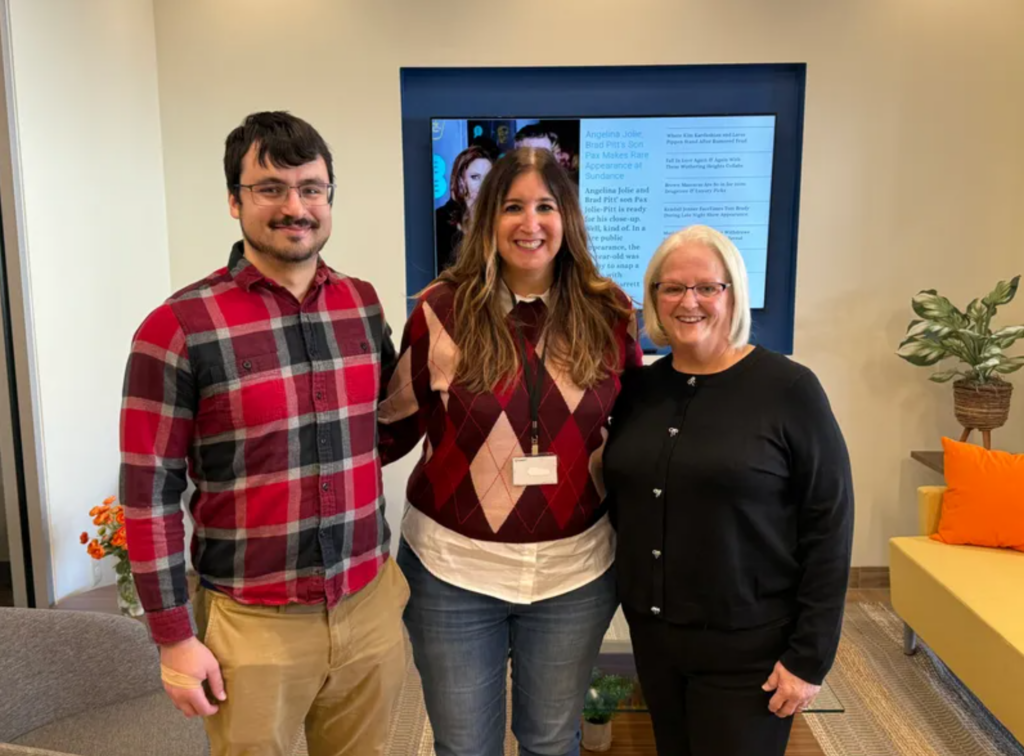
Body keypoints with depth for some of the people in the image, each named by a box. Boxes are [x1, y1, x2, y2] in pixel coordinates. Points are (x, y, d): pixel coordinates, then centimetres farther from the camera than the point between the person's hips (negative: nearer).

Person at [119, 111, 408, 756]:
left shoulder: (364, 305, 2)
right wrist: (175, 636, -7)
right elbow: (149, 492, -9)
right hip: (253, 624, -4)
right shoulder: (178, 328, -12)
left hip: (371, 605, 4)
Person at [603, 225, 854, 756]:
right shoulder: (639, 388, 2)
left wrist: (808, 657, -12)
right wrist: (631, 599, 5)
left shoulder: (789, 389, -12)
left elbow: (829, 530, -12)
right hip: (652, 635, 5)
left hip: (747, 647, -5)